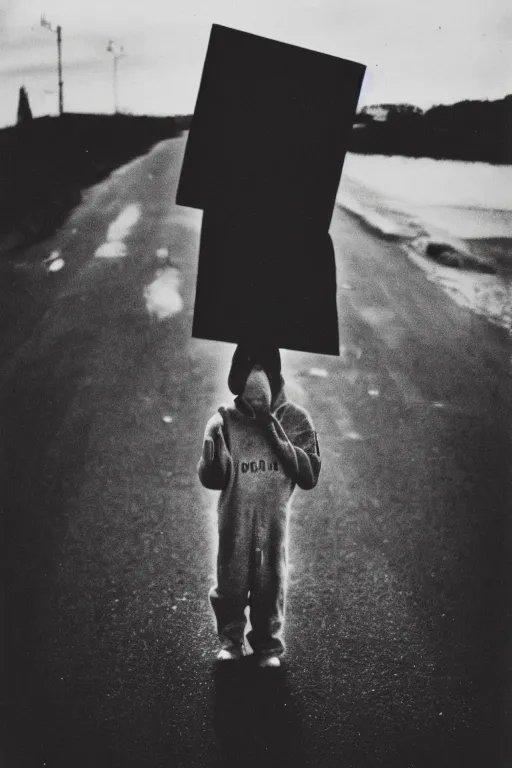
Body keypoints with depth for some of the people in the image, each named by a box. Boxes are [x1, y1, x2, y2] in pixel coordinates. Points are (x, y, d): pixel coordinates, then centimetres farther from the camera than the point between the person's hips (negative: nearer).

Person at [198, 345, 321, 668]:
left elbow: (310, 474, -8)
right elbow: (213, 478, -6)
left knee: (270, 584, 9)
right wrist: (215, 447, -26)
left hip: (274, 520, 0)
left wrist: (279, 439, -18)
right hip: (235, 522, 0)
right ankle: (231, 641, 33)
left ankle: (269, 646, 31)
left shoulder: (295, 420, -4)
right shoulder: (225, 421, -5)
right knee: (231, 583, 10)